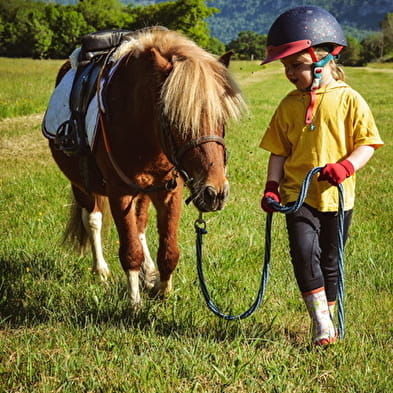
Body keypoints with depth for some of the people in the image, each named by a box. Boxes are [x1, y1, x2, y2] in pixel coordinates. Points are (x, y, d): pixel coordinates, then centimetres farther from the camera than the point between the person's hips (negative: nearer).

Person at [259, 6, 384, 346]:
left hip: (336, 196, -1)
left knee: (330, 260, 10)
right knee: (304, 251, -17)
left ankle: (328, 319, 26)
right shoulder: (290, 105, 4)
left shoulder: (348, 100, -5)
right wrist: (272, 187, -2)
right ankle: (321, 324, -10)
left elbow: (367, 144, -5)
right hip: (297, 194, 1)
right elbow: (279, 151, 9)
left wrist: (345, 166, -22)